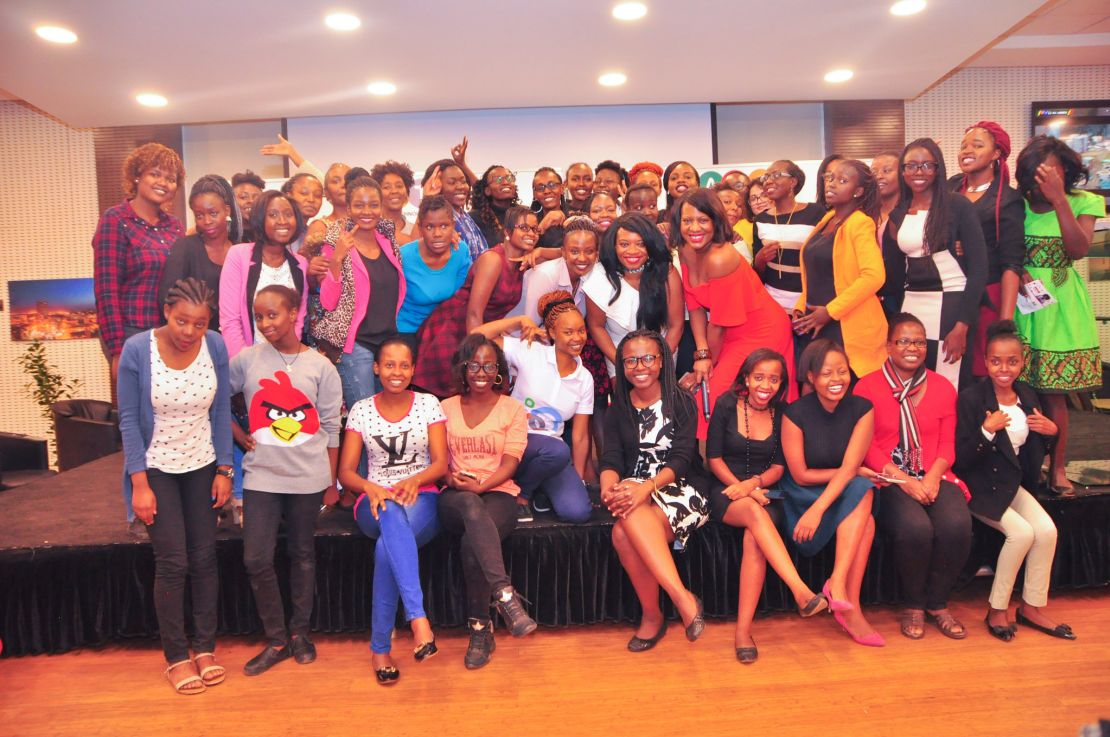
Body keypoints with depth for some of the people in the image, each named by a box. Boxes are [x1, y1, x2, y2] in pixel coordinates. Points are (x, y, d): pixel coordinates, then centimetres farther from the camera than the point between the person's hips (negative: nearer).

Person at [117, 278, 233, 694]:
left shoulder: (215, 347, -11)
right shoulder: (137, 349, -17)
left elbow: (221, 411, -2)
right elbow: (129, 420, -12)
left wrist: (224, 470, -2)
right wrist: (139, 484, -13)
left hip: (202, 466, 2)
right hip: (157, 468, -2)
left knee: (204, 558, 6)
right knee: (173, 564, -3)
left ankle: (205, 647, 22)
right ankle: (176, 656, 14)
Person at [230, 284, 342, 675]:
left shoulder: (320, 366, -3)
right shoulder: (247, 359, 0)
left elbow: (330, 428, 0)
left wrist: (332, 482, 1)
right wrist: (238, 434, 3)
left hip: (307, 477, -1)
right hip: (261, 475, 1)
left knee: (303, 555, 11)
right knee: (257, 559, -2)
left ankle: (300, 632, 28)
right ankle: (276, 640, 16)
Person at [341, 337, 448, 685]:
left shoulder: (429, 404, 6)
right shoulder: (361, 410, 8)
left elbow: (441, 463, -1)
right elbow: (346, 471, 4)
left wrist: (414, 480, -24)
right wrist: (371, 488, -19)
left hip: (422, 498, 0)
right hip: (376, 502, 0)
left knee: (387, 547, -35)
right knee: (392, 515, -40)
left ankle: (380, 646, -28)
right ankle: (418, 617, -47)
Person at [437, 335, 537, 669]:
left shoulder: (513, 409, 10)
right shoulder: (446, 408, 17)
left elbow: (510, 463, -1)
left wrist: (481, 485, -19)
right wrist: (452, 479, -12)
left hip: (498, 493, -1)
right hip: (456, 496, 1)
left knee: (472, 543, -35)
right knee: (472, 508, -39)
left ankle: (481, 629, -23)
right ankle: (505, 595, -46)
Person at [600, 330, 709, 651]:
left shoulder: (681, 402, 1)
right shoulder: (618, 409, 12)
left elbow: (682, 458, -10)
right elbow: (611, 461, 1)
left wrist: (648, 486, -28)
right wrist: (609, 489, -23)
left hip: (681, 490, -3)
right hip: (634, 491, 3)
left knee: (625, 530, -33)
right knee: (623, 531, -32)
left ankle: (652, 616, -19)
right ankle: (683, 599, -20)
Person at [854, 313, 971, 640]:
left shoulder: (942, 387, 13)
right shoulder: (867, 387, 1)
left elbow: (947, 444, 9)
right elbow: (867, 448, -4)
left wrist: (932, 478, -10)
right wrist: (905, 480, -14)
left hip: (934, 478, 4)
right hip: (889, 480, -3)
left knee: (957, 525, -27)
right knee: (915, 527, -31)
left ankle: (938, 603, 0)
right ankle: (914, 605, -2)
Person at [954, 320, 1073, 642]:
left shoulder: (1027, 395, 6)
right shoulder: (971, 398, -14)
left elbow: (1035, 453, 15)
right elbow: (961, 459, -17)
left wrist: (1050, 431, -4)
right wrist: (987, 430, -28)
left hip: (1013, 483, 6)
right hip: (980, 486, -6)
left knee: (1047, 530, -15)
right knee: (1022, 532, -21)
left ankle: (1033, 607, 5)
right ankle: (997, 610, -4)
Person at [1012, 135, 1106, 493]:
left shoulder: (1084, 203, 2)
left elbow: (1078, 250, -13)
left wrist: (1059, 199, -19)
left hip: (1061, 304, 0)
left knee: (1053, 392, 0)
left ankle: (1057, 468, 15)